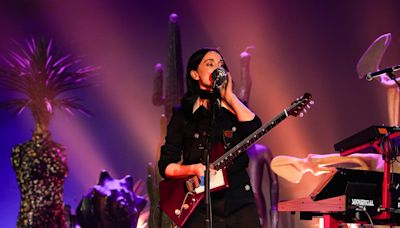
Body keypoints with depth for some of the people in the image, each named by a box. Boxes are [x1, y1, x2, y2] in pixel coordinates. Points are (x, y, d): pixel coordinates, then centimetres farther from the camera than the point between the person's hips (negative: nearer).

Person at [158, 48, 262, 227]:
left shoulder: (234, 109, 13)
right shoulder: (183, 115, 6)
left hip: (240, 201, 2)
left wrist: (229, 95, -4)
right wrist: (194, 169, -14)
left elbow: (254, 128, -10)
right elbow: (165, 166, 3)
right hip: (201, 208, -2)